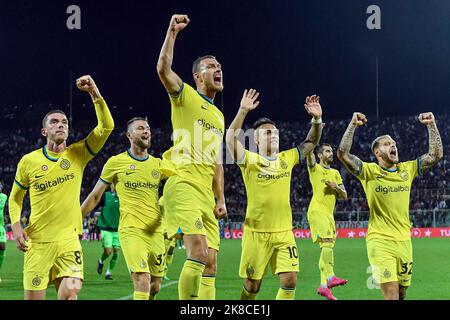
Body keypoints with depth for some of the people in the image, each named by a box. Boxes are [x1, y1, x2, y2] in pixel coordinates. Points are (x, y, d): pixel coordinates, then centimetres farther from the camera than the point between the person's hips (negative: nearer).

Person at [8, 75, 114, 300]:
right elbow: (15, 198, 13)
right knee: (33, 297, -2)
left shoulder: (78, 154, 1)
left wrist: (94, 92, -20)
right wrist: (16, 225, -3)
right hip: (37, 241, 0)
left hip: (68, 239, 0)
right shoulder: (28, 161, 1)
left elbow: (106, 126, -11)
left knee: (71, 292, -17)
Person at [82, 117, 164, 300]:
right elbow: (95, 196, 9)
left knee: (155, 287, 8)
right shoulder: (115, 162, 2)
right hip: (131, 230, -5)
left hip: (155, 231, 5)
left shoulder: (157, 164, 12)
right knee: (143, 282, -20)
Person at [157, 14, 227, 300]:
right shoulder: (185, 96, 5)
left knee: (210, 262, 4)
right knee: (198, 251, -23)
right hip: (183, 185, -8)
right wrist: (172, 32, -21)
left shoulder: (219, 116, 25)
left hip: (206, 193, 8)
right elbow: (163, 68, -16)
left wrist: (221, 199, 18)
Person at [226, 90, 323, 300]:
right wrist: (243, 111, -27)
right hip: (256, 233, -4)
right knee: (252, 286, 3)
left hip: (284, 233, 4)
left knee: (290, 281, -6)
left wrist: (317, 119, -1)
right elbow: (231, 138, -18)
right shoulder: (250, 161, -4)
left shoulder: (287, 159, 10)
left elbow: (311, 142, 16)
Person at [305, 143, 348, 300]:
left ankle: (323, 285, 6)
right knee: (328, 242, -24)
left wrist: (336, 187, 0)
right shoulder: (315, 168, 5)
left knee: (326, 246, 5)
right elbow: (309, 153, -13)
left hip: (329, 213, 7)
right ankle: (329, 277, -32)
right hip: (317, 210, -7)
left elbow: (344, 196, 19)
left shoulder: (335, 173, 22)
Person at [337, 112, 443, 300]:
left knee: (401, 293, 9)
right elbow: (343, 154, -14)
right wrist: (353, 125, -18)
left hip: (404, 241, 5)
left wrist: (431, 125, 4)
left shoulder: (407, 169, 11)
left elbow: (436, 154, 10)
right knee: (392, 295, -14)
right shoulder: (369, 171, -1)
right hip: (380, 242, -5)